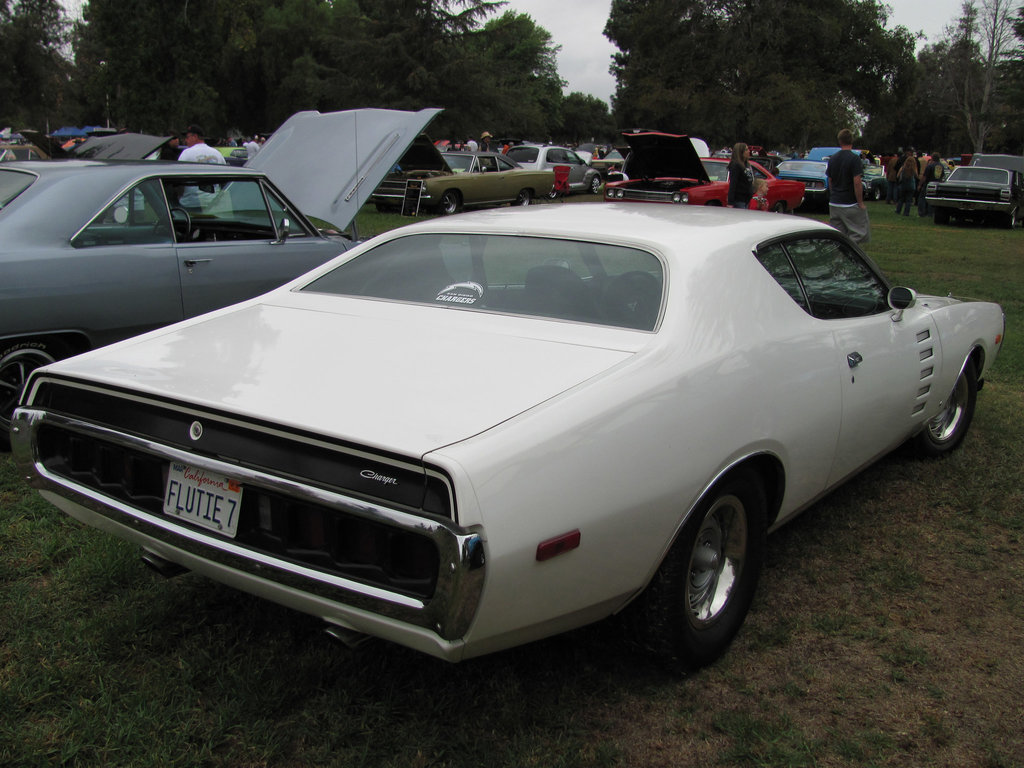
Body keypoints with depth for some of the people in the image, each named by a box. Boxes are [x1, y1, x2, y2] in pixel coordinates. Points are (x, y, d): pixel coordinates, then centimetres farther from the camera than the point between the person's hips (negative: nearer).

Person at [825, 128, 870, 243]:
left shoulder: (832, 159, 7)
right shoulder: (854, 158, -12)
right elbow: (857, 182, -16)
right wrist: (861, 203, -10)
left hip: (833, 204, 6)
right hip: (850, 205, -6)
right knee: (860, 232, 1)